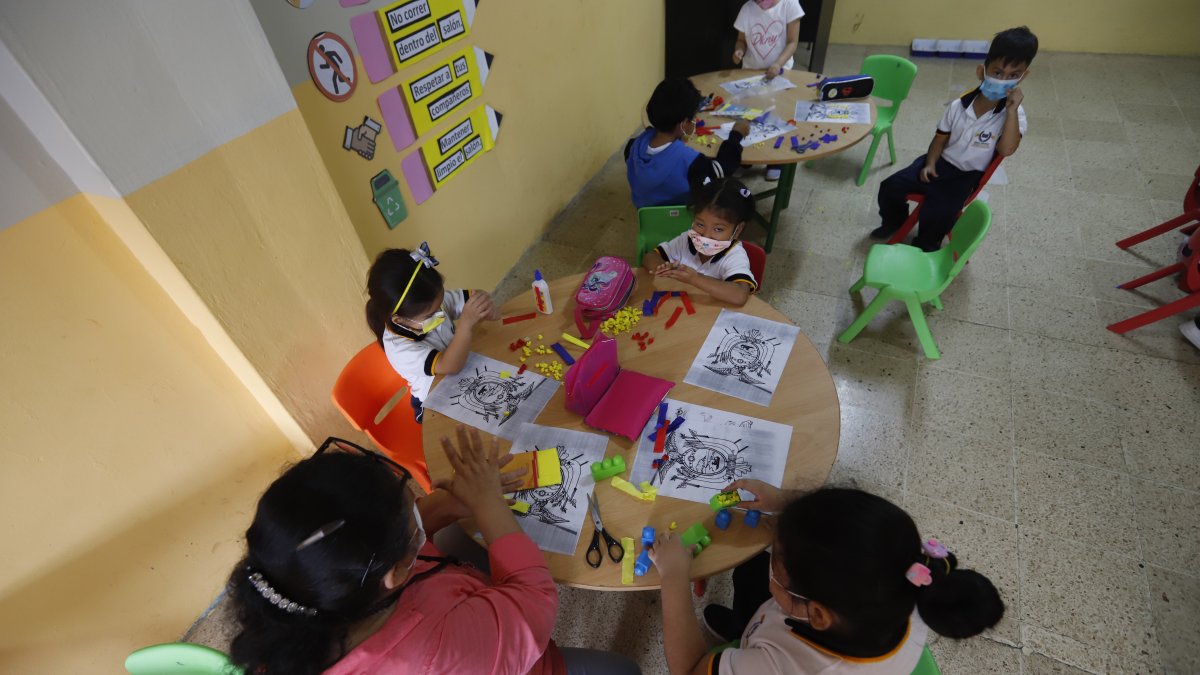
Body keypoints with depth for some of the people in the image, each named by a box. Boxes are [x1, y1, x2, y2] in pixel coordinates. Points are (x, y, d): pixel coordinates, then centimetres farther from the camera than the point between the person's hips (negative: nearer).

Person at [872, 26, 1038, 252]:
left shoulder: (1014, 114, -15)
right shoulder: (958, 106, -6)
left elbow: (1006, 150, -29)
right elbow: (940, 138, 6)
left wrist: (1011, 110, -33)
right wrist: (930, 164, -10)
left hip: (967, 176, -4)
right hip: (940, 162, 4)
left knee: (936, 215, -24)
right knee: (890, 187, -6)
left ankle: (924, 249, 8)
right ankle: (894, 222, 24)